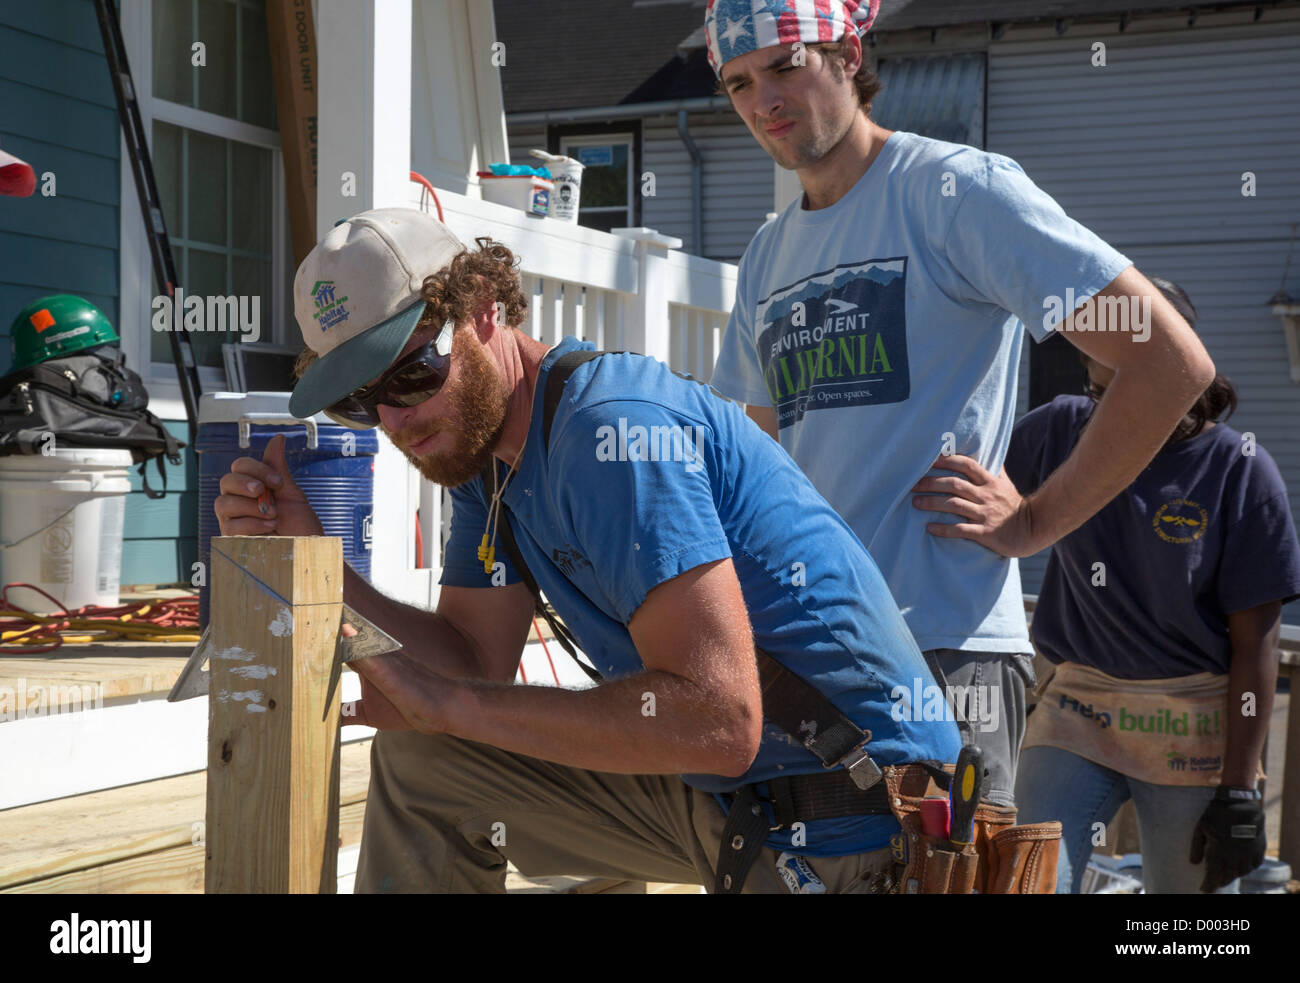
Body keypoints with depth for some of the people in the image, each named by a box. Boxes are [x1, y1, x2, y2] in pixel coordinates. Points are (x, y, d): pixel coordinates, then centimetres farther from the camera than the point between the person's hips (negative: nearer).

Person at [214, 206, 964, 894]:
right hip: (724, 793, 9)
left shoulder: (612, 430, -23)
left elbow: (719, 721, -30)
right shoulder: (478, 442, 6)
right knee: (419, 761, 10)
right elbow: (477, 662, 5)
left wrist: (448, 703, -23)